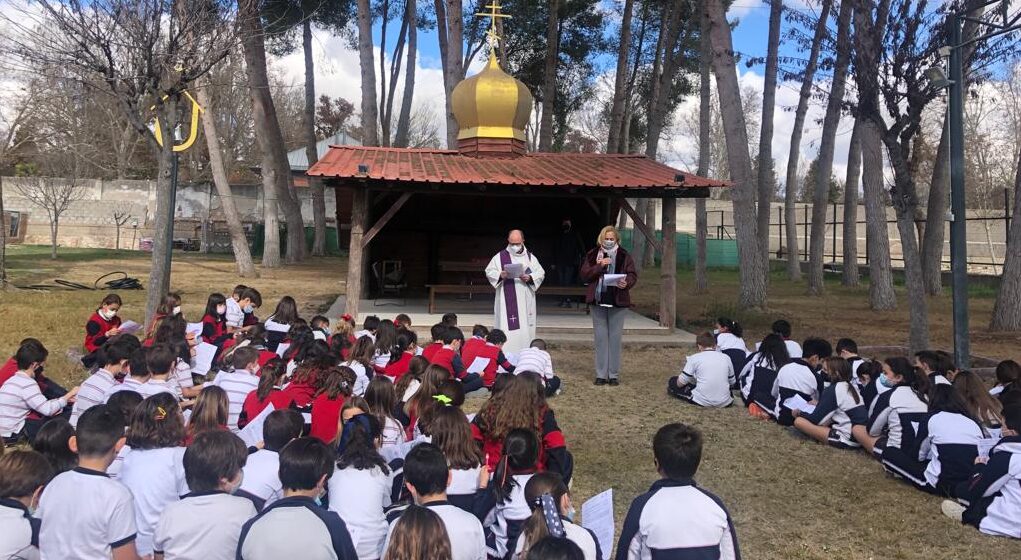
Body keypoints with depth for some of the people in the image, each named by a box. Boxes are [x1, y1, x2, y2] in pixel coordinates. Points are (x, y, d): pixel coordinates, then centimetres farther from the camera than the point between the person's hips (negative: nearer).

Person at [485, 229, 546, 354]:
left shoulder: (530, 257, 9)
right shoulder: (500, 257, 3)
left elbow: (541, 273, 7)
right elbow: (489, 272, 3)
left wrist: (530, 278, -12)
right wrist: (500, 275, -17)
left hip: (525, 300, 2)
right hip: (506, 301, -2)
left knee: (525, 328, 3)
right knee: (507, 328, -6)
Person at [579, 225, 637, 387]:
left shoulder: (624, 256, 3)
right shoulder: (592, 255, 5)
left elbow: (633, 275, 0)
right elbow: (584, 275, -3)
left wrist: (627, 283, -21)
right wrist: (599, 266, -16)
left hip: (618, 301, -1)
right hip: (597, 301, 1)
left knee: (615, 338, 2)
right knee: (600, 338, 4)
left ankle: (614, 375, 10)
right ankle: (601, 374, 11)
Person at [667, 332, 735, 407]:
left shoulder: (694, 358, -3)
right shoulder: (726, 358, 5)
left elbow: (680, 383, 0)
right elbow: (732, 382, 16)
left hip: (702, 401, -3)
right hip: (724, 403, 3)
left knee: (673, 381, 14)